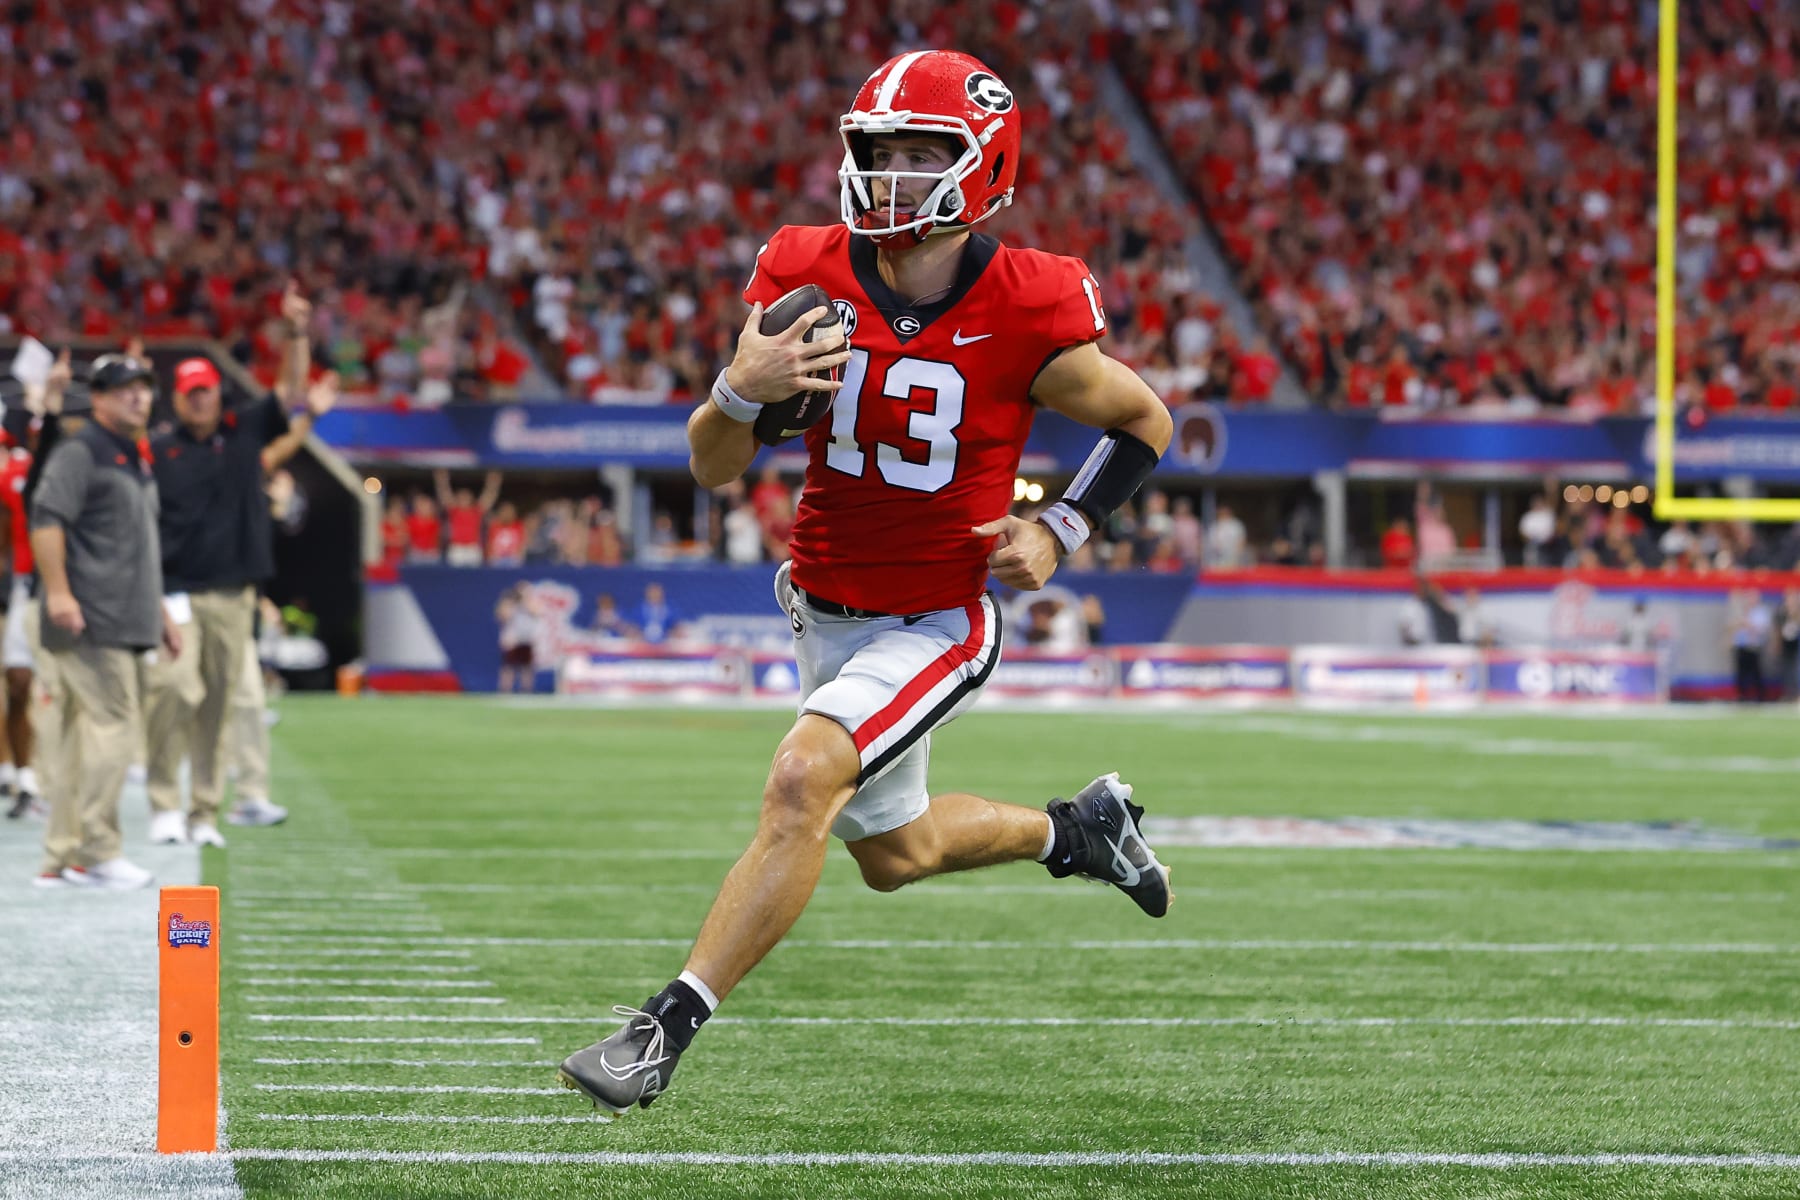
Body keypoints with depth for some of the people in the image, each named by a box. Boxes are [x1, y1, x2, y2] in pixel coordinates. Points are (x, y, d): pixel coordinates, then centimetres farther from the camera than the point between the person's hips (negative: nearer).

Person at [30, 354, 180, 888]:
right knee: (113, 726, -12)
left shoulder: (136, 459, 23)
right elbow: (46, 518, -17)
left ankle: (62, 859, 9)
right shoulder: (79, 452, -6)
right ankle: (97, 853, -9)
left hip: (124, 624, 9)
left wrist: (160, 613, 28)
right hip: (91, 623, -9)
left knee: (84, 738, 8)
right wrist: (57, 592, -26)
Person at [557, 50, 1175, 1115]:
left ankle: (667, 1029, -23)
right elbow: (713, 468, -5)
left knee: (802, 784, -27)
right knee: (894, 854, 21)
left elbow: (1147, 425, 0)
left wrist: (1059, 533, -12)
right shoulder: (808, 278, -10)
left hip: (937, 623, -5)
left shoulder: (1029, 315, -18)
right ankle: (1072, 831, 49)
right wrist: (740, 390, -26)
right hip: (826, 614, 5)